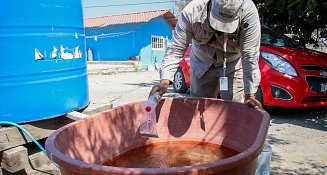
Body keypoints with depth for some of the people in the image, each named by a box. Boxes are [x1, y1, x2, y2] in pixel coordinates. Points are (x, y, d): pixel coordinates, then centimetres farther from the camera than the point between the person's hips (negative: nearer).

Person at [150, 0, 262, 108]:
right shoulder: (192, 12, -29)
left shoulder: (248, 13, -31)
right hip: (202, 64, 1)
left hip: (234, 64, -1)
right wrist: (165, 80, -39)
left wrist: (249, 95, -31)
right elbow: (176, 49, -26)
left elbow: (250, 56, -29)